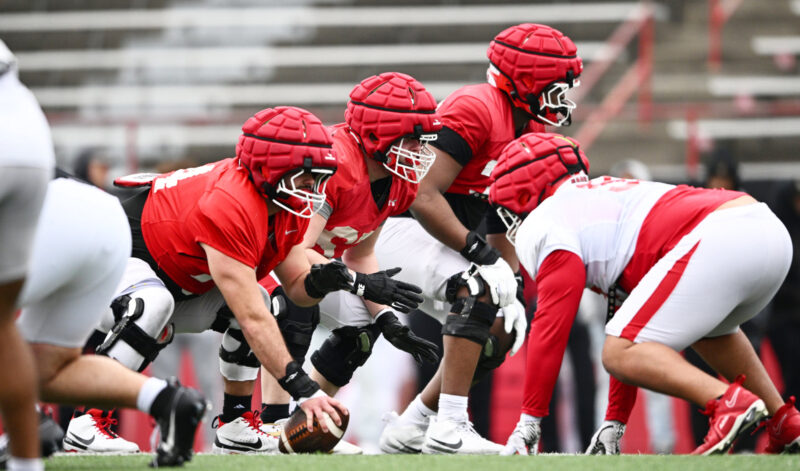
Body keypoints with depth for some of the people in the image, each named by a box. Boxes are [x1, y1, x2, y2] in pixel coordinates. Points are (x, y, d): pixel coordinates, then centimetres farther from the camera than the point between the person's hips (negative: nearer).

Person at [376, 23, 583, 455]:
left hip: (434, 236, 10)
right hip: (397, 228, -10)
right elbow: (423, 198, -28)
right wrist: (482, 254, -28)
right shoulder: (475, 111, -23)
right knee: (479, 290, -29)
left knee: (501, 332, 8)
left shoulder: (529, 134, 7)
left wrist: (510, 288, 0)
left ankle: (410, 428, 15)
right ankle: (448, 429, -28)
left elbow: (507, 222, 13)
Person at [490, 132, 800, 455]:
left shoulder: (544, 225, 10)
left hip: (716, 240, -9)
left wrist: (528, 423, 7)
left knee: (619, 354, -4)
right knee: (706, 327, 37)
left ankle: (729, 401, -22)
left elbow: (550, 330, 3)